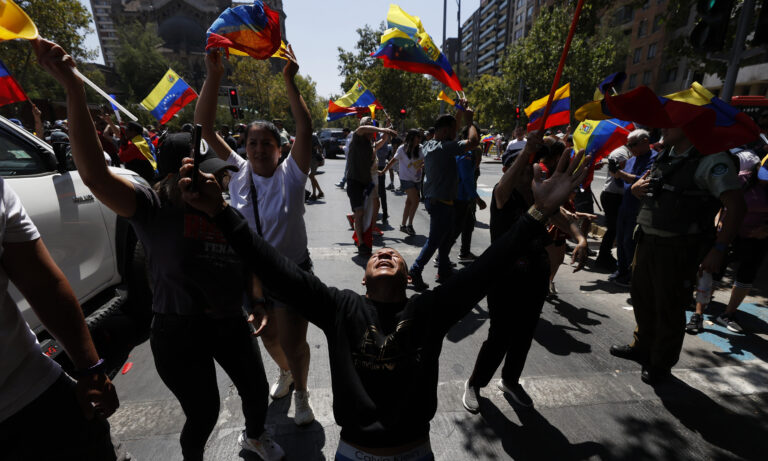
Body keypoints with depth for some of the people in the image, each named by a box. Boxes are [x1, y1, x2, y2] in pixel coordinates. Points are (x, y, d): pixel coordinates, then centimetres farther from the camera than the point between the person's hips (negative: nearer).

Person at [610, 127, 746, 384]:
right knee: (642, 298, 19)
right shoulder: (665, 157, 11)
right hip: (647, 241, 7)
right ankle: (642, 348, 39)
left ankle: (660, 365, 25)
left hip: (677, 248, -7)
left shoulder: (712, 160, -12)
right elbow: (644, 187, 26)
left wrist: (718, 249, -22)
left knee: (668, 307, 5)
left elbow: (736, 206, -16)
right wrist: (636, 188, 1)